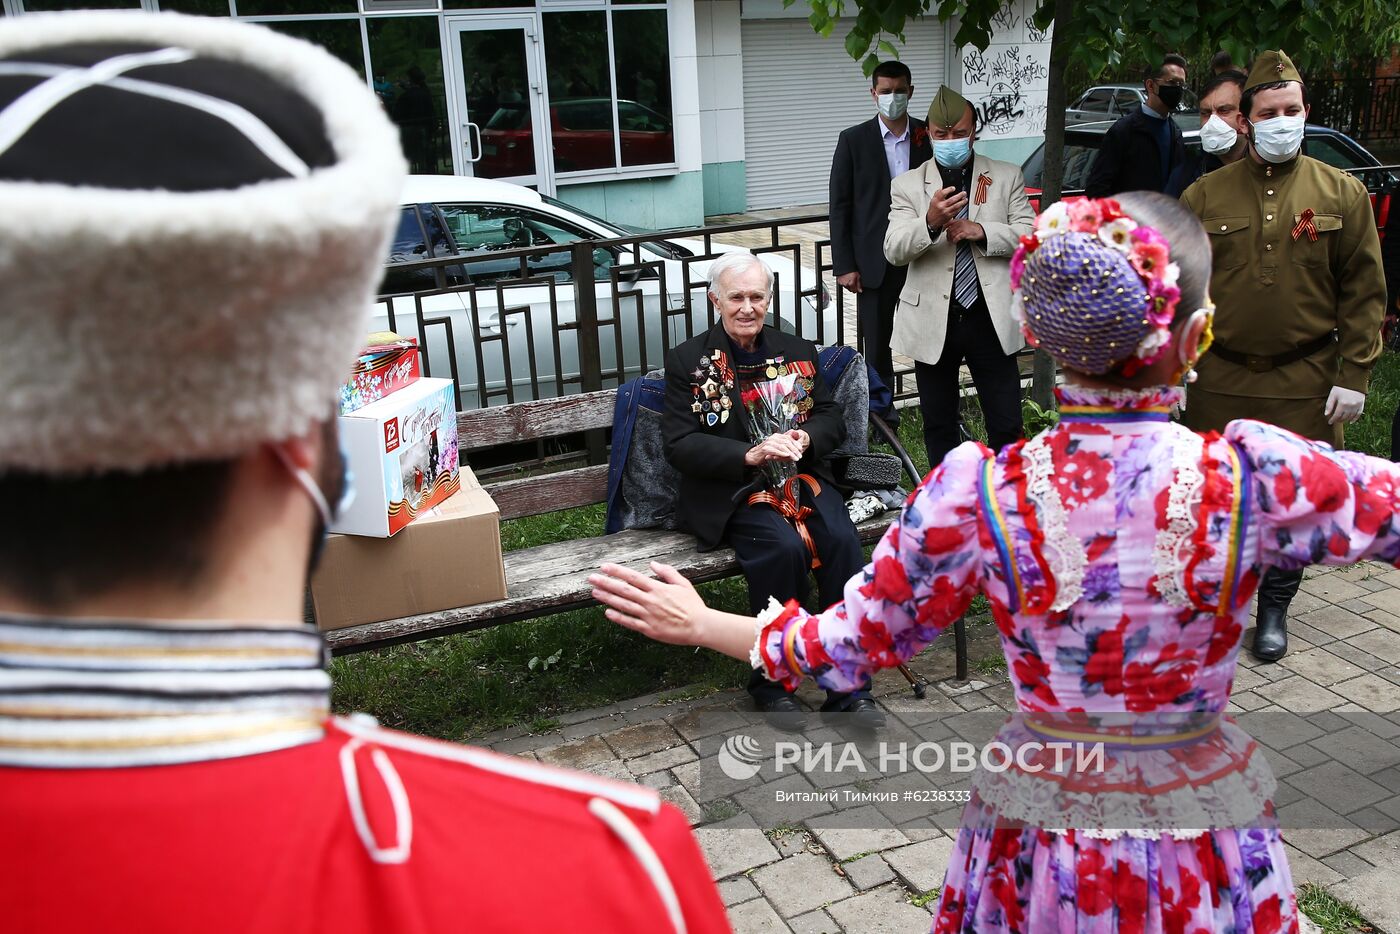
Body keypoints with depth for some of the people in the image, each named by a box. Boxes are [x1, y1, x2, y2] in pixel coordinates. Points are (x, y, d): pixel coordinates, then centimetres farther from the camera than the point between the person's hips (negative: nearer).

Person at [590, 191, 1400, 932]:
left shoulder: (978, 493, -21)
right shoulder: (1256, 477, -22)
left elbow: (848, 649, -10)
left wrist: (698, 624, 4)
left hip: (1038, 859, 0)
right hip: (1204, 867, 0)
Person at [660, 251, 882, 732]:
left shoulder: (798, 352, 17)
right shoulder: (688, 361, 4)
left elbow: (832, 418, 14)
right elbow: (679, 444, -5)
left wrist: (805, 439, -11)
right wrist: (751, 454, -18)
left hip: (802, 475, 4)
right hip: (731, 490, -3)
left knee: (842, 540, -26)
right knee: (784, 547, -31)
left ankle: (848, 686, -16)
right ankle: (770, 680, -12)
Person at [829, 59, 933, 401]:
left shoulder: (929, 136, 5)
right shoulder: (853, 140, 0)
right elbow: (840, 206, 0)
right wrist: (844, 265, -6)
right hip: (876, 262, -1)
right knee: (876, 347, 6)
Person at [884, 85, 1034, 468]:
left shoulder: (1007, 177, 6)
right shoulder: (907, 185, 3)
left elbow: (1030, 234, 0)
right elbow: (894, 250, -9)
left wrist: (980, 231, -16)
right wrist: (931, 222, -29)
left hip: (991, 318, 0)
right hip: (933, 321, 0)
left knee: (1007, 423, 4)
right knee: (939, 423, 12)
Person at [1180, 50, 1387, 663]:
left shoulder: (1341, 193, 2)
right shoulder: (1205, 196, 2)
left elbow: (1365, 291, 2)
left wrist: (1354, 375, -4)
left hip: (1304, 384, 0)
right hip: (1220, 381, 0)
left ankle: (1274, 606, 28)